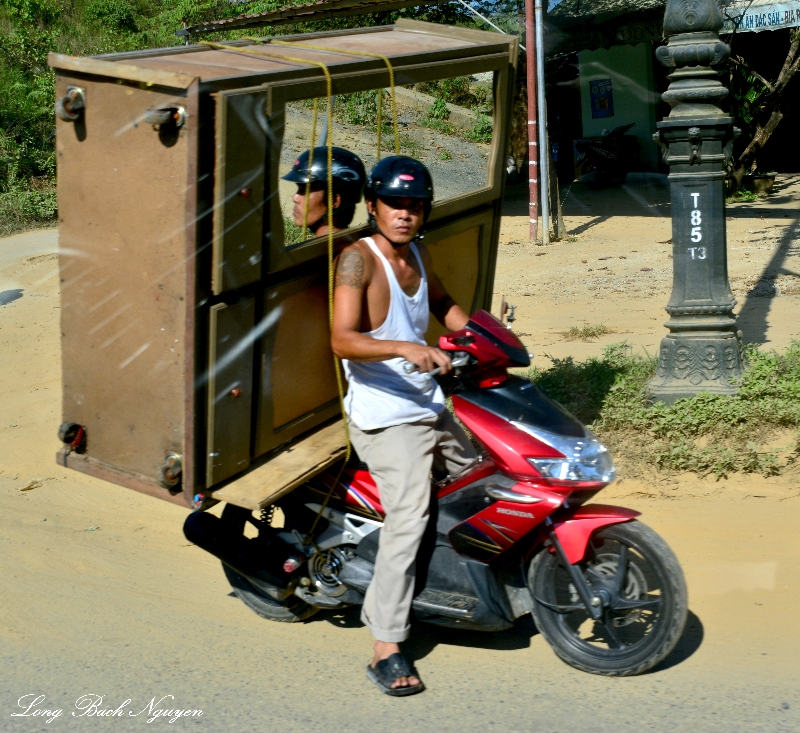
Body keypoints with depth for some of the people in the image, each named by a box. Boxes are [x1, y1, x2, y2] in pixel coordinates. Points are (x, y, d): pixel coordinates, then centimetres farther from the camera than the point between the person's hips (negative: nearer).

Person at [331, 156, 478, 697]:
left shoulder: (418, 254, 10)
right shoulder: (358, 259, -14)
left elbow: (441, 302, 30)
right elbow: (343, 340, -27)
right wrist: (404, 348, -40)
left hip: (430, 403, 9)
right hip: (386, 415, -9)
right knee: (408, 518, -18)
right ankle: (387, 650, -14)